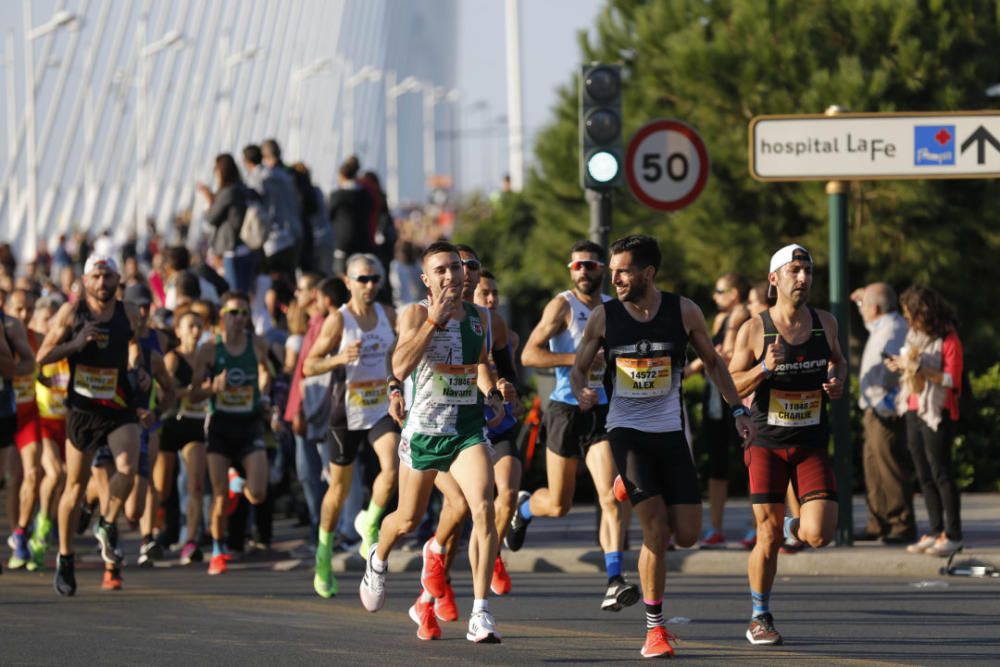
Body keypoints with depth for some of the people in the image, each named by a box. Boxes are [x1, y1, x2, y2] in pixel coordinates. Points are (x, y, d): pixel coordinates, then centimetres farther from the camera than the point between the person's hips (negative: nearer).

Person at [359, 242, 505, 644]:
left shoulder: (478, 317, 7)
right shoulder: (415, 314, -7)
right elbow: (400, 367, -22)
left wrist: (491, 393, 8)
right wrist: (434, 320, -24)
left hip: (468, 427, 2)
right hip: (424, 426, -2)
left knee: (483, 509, -20)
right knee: (408, 519, 13)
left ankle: (480, 615, -19)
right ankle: (378, 559, 50)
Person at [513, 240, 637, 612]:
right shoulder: (563, 306, -7)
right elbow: (529, 354, -16)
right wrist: (575, 359, -25)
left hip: (603, 413, 3)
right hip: (566, 410, -3)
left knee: (611, 498, -15)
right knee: (558, 506, 8)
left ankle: (615, 581, -20)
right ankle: (523, 506, 44)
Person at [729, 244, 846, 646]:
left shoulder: (825, 323, 3)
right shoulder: (754, 330, -7)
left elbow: (838, 360, 23)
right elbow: (731, 387, -3)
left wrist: (838, 382, 1)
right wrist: (764, 368, -21)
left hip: (812, 444, 2)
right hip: (767, 443, -2)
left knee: (819, 536, -11)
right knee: (768, 537, -3)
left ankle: (795, 527, 26)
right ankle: (760, 619, 14)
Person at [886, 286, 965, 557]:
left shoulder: (947, 339, -11)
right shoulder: (915, 336, 14)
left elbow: (952, 379, -16)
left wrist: (920, 369, -21)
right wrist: (900, 364, 6)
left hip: (937, 413, -8)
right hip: (914, 410, 8)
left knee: (941, 473, -7)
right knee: (924, 476, 8)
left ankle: (953, 534, -3)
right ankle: (936, 532, 12)